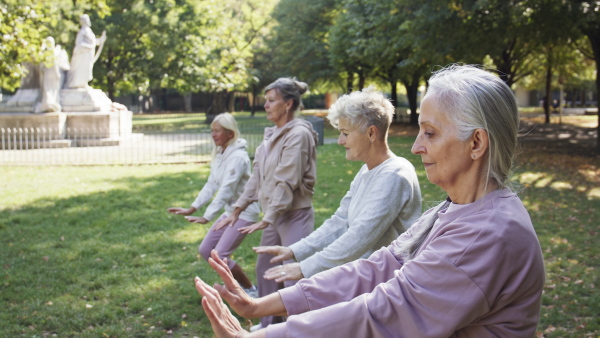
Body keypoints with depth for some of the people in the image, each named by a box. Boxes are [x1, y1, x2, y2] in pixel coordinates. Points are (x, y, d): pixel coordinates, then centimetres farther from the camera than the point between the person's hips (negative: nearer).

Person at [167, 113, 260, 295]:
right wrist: (192, 209, 2)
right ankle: (237, 281, 25)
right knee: (205, 250, 9)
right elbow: (211, 185, 8)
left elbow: (226, 190, -27)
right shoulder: (219, 154, 6)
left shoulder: (238, 156, -21)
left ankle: (251, 289, 5)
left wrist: (207, 217, -30)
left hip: (244, 211, -9)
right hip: (230, 210, 9)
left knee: (220, 255, -13)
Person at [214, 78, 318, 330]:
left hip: (294, 215, -9)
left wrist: (266, 219, -19)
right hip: (274, 215, 9)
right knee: (264, 268, 19)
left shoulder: (298, 134, -17)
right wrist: (238, 209, 13)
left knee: (293, 277, -8)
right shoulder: (272, 134, 10)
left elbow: (286, 182, -20)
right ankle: (269, 324, 36)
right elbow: (257, 176, 14)